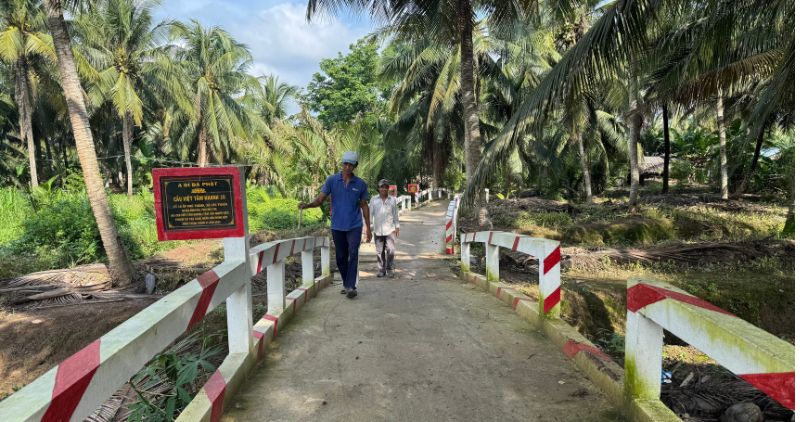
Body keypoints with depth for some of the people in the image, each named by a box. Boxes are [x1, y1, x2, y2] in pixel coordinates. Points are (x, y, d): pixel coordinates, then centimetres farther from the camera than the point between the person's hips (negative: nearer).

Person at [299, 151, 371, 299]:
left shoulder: (360, 184, 0)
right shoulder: (332, 180, -2)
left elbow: (364, 206, 7)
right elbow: (320, 200, -7)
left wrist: (368, 228, 6)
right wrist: (306, 205, -28)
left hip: (354, 226, -1)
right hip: (337, 226, 1)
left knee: (353, 254, -14)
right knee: (340, 257, 9)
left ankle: (351, 287, -12)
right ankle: (346, 284, 25)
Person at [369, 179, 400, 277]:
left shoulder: (392, 200, 5)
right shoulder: (373, 200, 3)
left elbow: (395, 214, 10)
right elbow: (370, 213, 5)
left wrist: (397, 227, 9)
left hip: (390, 229, -1)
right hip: (378, 230, 1)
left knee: (390, 249, -7)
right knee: (380, 251, 7)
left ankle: (389, 269, 8)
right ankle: (381, 269, 18)